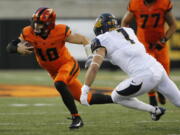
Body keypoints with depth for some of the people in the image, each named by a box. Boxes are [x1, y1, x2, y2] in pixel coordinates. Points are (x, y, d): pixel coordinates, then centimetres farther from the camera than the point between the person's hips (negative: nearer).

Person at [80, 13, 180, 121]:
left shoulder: (103, 41, 1)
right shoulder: (128, 31, 21)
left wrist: (84, 91, -6)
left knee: (116, 97, 17)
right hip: (158, 69, 6)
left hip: (144, 78, -6)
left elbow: (94, 67, -10)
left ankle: (154, 110, 16)